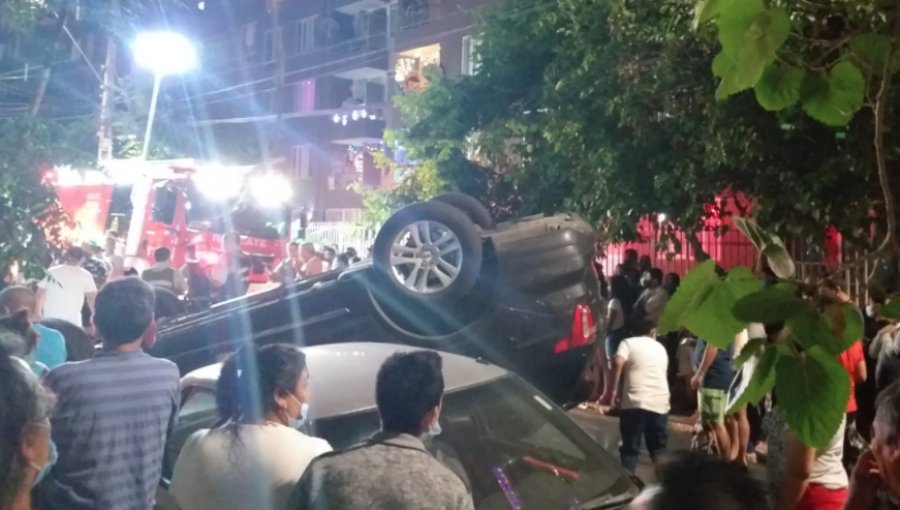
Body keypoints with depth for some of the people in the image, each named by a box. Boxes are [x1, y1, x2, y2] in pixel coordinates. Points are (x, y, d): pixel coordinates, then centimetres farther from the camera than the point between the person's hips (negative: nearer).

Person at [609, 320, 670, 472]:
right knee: (659, 449, 15)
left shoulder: (628, 342, 8)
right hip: (660, 403, 3)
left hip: (635, 402, -3)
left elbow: (618, 363, -12)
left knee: (630, 449, 2)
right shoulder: (661, 348, 23)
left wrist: (613, 389, -7)